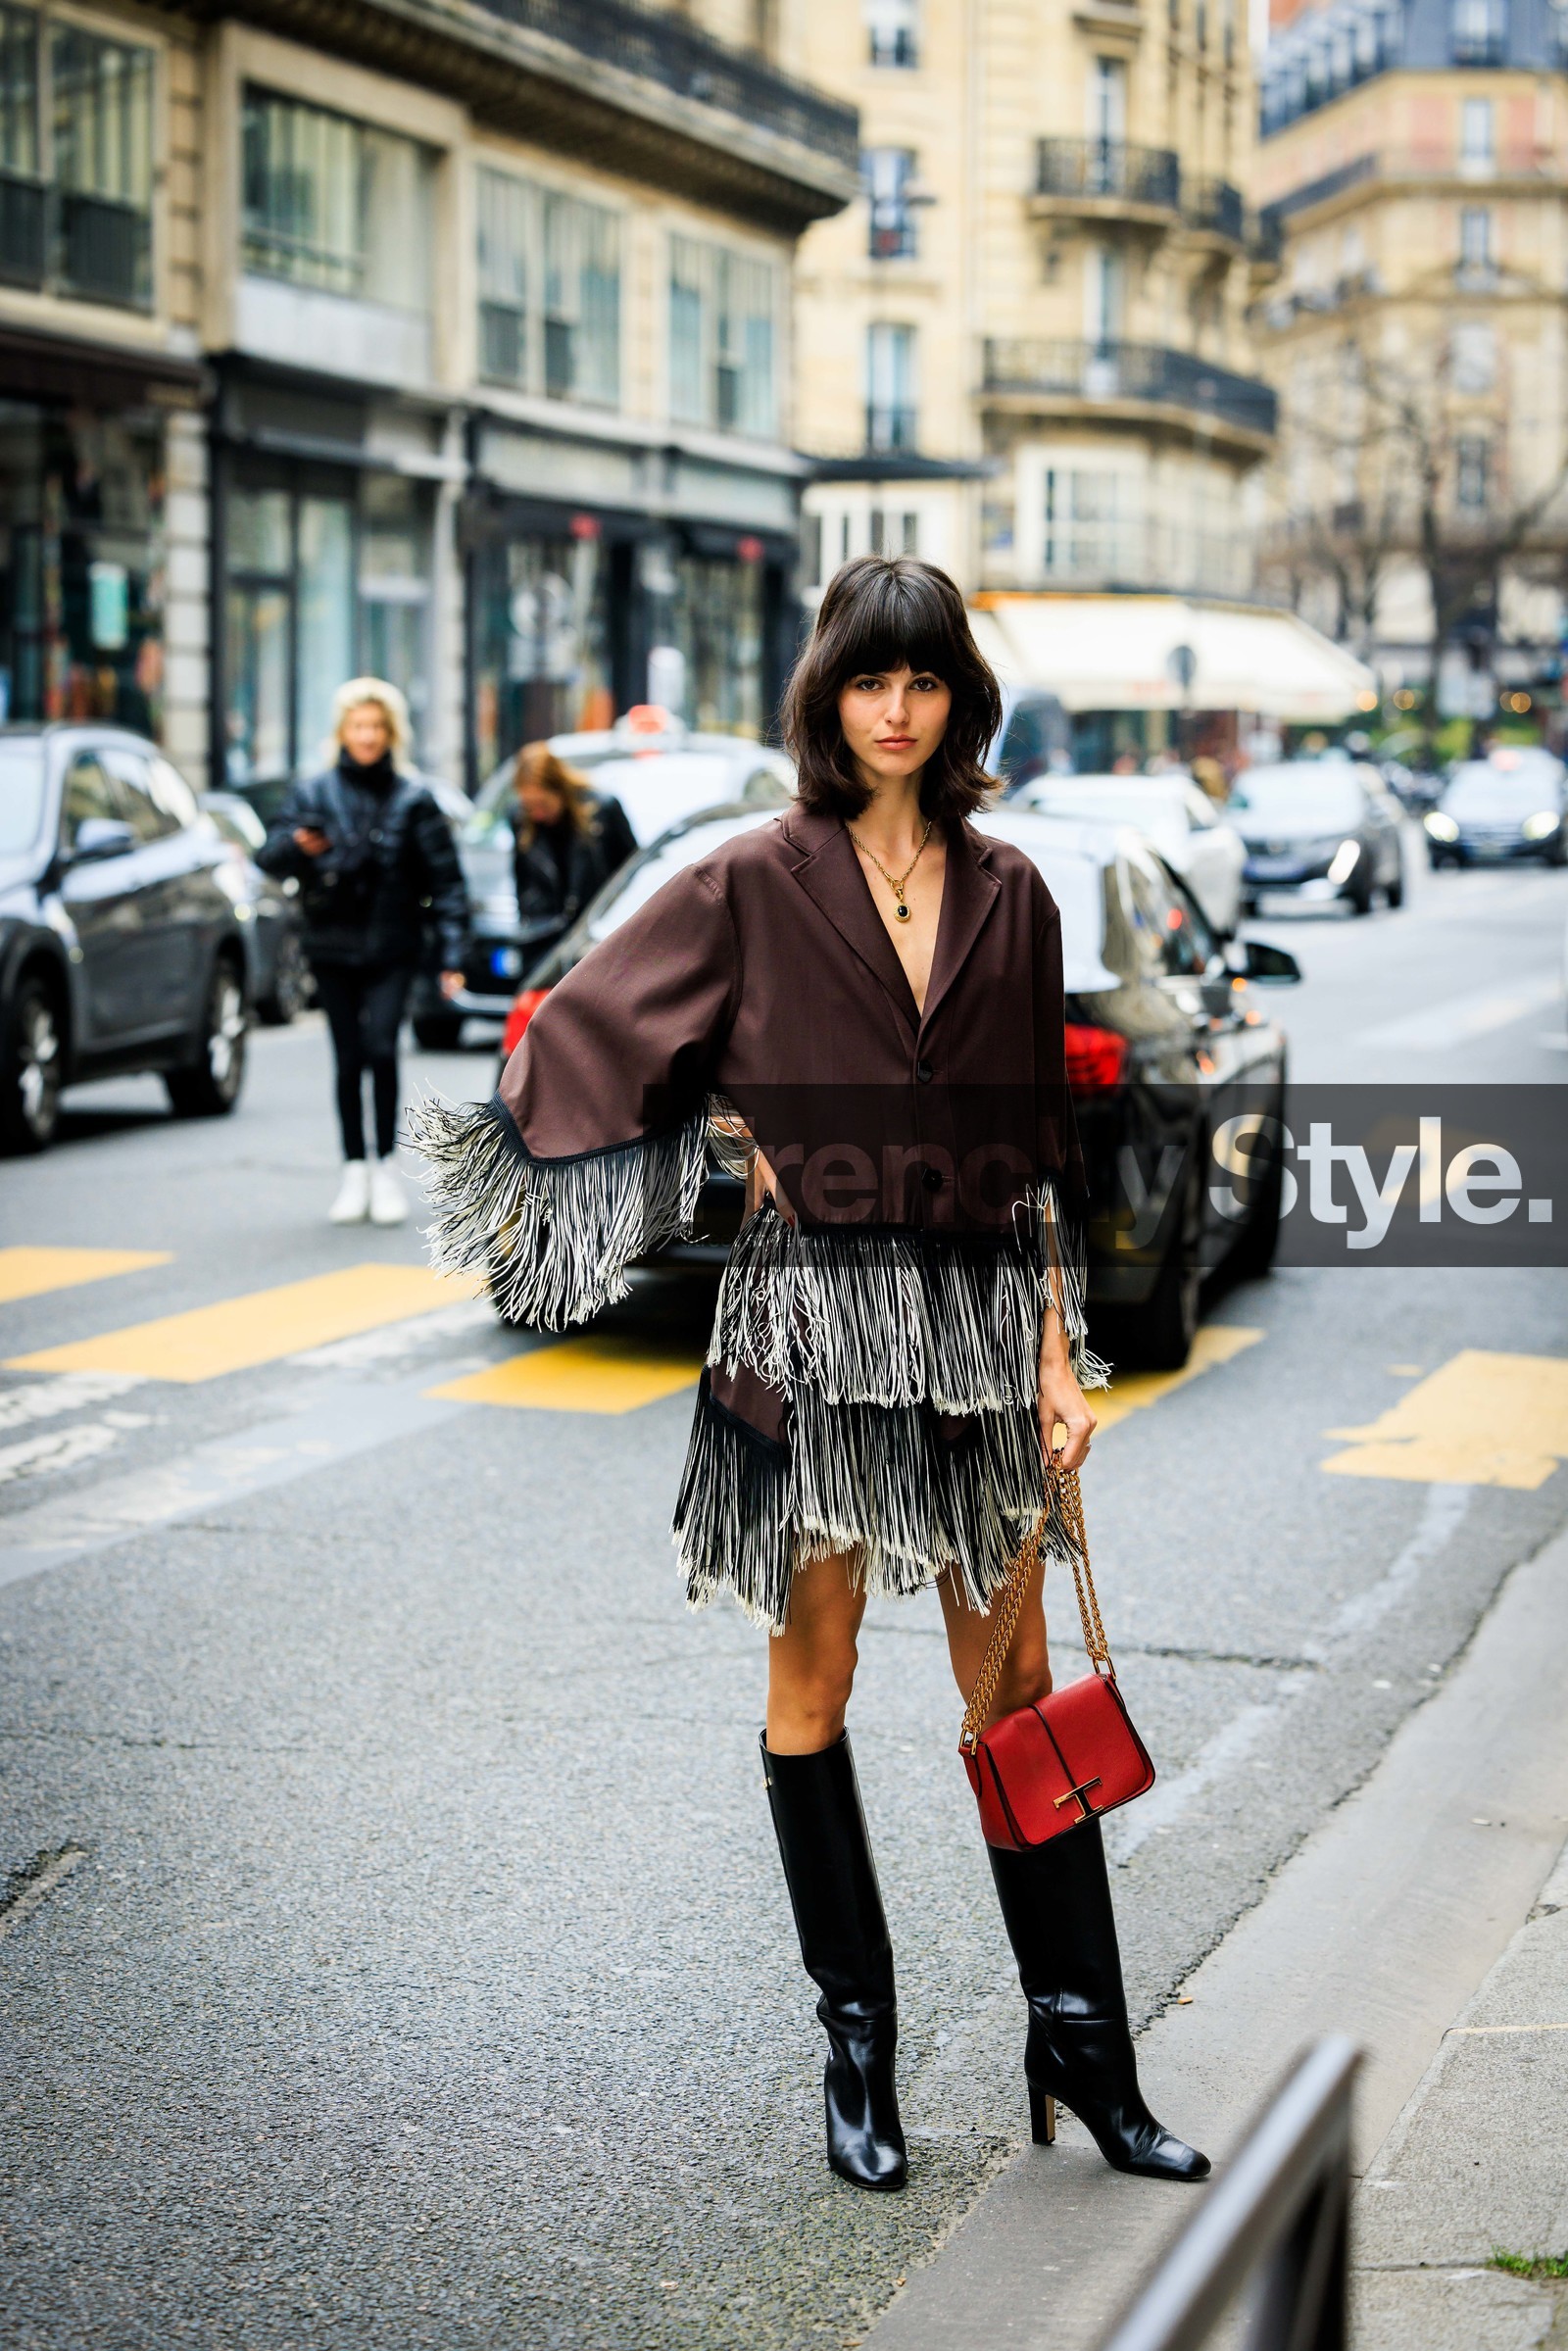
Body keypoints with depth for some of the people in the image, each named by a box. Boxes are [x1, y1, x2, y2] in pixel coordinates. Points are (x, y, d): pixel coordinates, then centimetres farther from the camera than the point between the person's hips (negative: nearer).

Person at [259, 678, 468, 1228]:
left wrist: (452, 955, -6)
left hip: (391, 948, -2)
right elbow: (269, 859, -2)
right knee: (349, 1060, 4)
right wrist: (295, 845, -26)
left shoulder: (413, 799, 3)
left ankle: (386, 1166, -6)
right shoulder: (314, 794, 5)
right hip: (332, 949, 2)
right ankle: (354, 1169, 14)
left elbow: (445, 878, 2)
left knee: (381, 1048, -17)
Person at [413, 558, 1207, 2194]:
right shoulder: (755, 885, -2)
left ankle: (1080, 2043, 13)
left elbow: (1041, 1143, 8)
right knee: (814, 1676, 5)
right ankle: (856, 2047, 17)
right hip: (811, 1315, -2)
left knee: (1015, 1677, 6)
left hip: (980, 1314, 3)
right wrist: (740, 1137, 1)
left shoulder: (1007, 894, 7)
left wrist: (1058, 1348, 4)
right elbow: (581, 1040, 3)